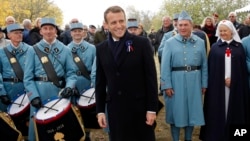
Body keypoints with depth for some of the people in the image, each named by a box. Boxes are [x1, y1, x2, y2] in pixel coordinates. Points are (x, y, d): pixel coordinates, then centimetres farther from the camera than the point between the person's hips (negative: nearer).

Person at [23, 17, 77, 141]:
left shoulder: (65, 50, 6)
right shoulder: (33, 50, 3)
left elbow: (71, 73, 3)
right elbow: (28, 77, -1)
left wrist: (69, 87, -17)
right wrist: (34, 96, -12)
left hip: (59, 94, 1)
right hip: (39, 95, -1)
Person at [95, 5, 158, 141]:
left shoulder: (142, 43, -5)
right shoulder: (101, 49, 5)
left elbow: (151, 77, -6)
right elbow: (100, 81, 9)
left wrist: (152, 108, -8)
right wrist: (100, 110, 6)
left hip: (139, 107, -3)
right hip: (114, 109, 3)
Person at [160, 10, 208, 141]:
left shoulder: (200, 42, 6)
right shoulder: (170, 43, -2)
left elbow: (204, 64, 8)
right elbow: (165, 66, -5)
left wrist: (204, 83, 5)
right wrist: (166, 85, -11)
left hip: (194, 81, 3)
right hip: (176, 81, -2)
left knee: (192, 110, 12)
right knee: (176, 111, 7)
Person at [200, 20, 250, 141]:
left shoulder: (239, 46, 7)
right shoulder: (215, 47, 5)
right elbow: (211, 68, 1)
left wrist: (232, 79, -8)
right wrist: (223, 79, -10)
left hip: (236, 85, 1)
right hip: (218, 85, -1)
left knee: (234, 109, 4)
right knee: (218, 110, 1)